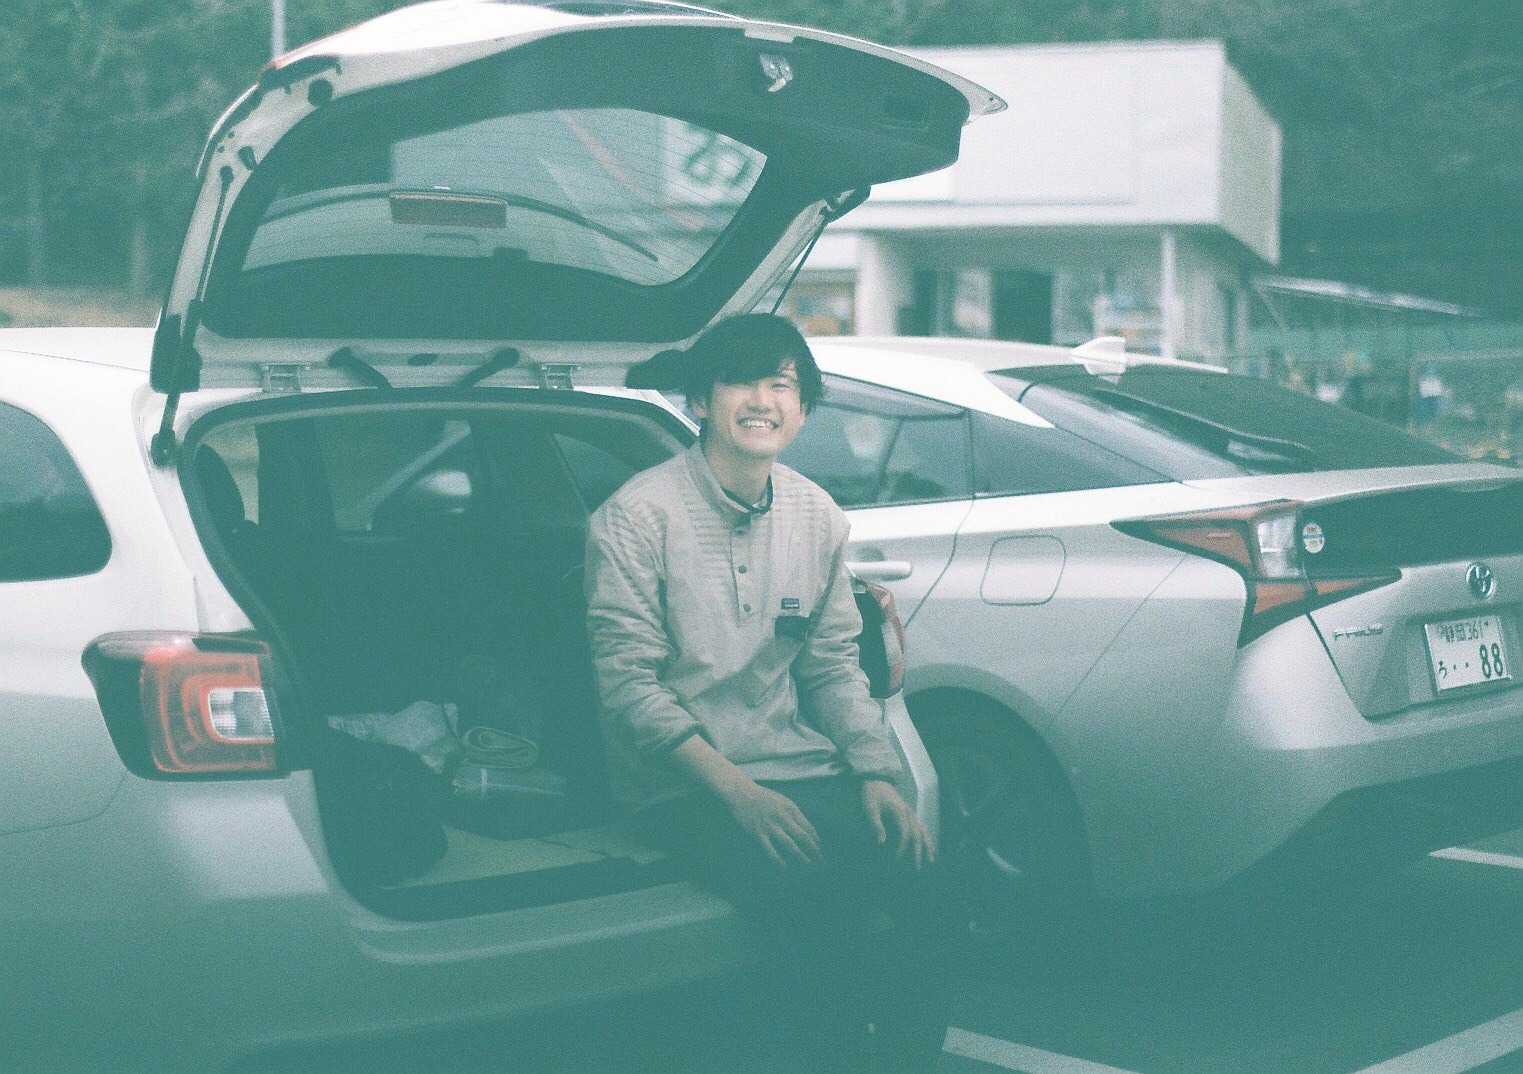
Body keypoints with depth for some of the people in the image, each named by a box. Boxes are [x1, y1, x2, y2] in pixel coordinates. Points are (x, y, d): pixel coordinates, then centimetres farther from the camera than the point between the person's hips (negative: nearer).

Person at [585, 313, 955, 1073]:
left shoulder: (817, 517, 9)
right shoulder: (637, 517, -9)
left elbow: (834, 664, 13)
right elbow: (629, 681, -12)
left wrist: (877, 774, -3)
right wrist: (736, 790, -20)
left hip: (795, 764, 5)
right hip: (682, 783, -5)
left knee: (917, 878, -20)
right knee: (815, 900, -29)